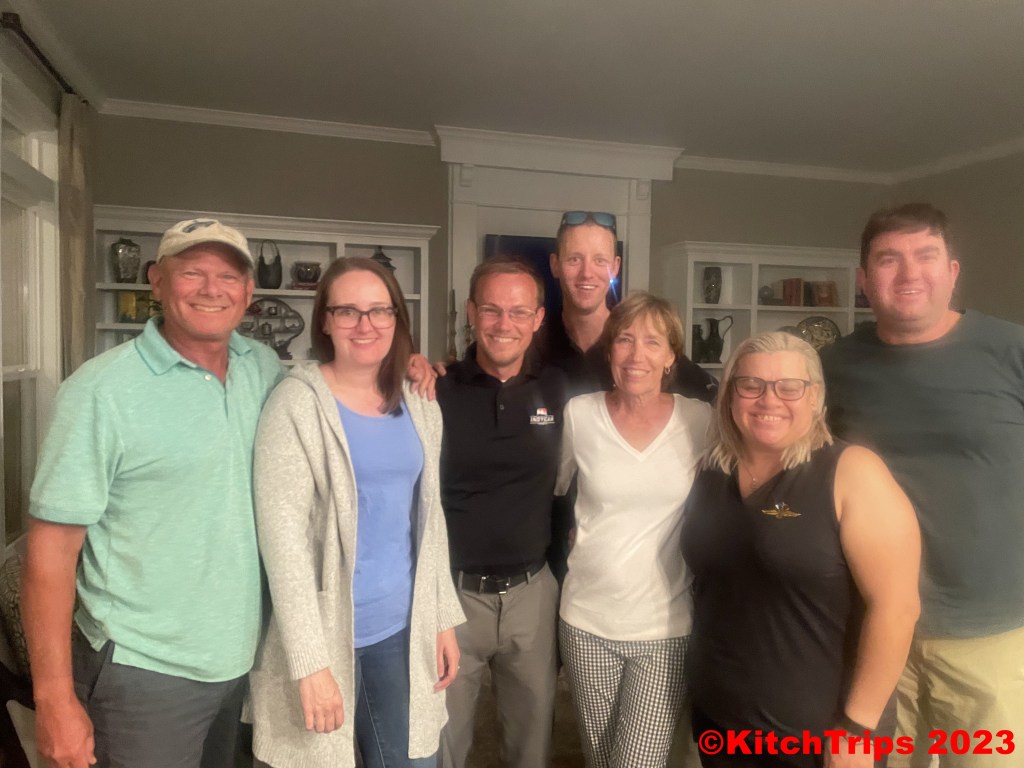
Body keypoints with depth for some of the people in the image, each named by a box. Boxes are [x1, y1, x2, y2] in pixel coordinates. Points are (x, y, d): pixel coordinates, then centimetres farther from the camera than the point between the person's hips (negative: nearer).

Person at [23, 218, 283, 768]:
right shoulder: (102, 391, -16)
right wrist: (54, 698, -13)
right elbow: (52, 547, -14)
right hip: (146, 673, -5)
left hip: (244, 657, 6)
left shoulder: (265, 368, -1)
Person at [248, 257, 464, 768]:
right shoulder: (297, 403, -13)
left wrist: (444, 618, 9)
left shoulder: (419, 406, 3)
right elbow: (282, 535, -16)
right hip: (327, 632, -4)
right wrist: (310, 661, -17)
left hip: (403, 629, 5)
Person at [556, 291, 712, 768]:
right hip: (586, 619, 1)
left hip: (667, 625, -1)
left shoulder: (701, 420, -7)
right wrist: (584, 539, 4)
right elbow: (554, 489, 9)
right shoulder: (579, 413, -7)